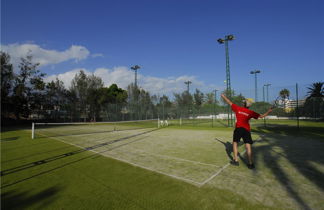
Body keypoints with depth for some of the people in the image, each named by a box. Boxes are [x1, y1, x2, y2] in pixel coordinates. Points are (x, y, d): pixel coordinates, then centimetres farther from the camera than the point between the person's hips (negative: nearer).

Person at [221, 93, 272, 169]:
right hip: (246, 130, 1)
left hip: (238, 129, -1)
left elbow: (229, 102, 12)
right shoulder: (251, 112, 7)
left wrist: (224, 96, 25)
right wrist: (268, 112, 28)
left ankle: (235, 160, 15)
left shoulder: (238, 108, 4)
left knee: (235, 143, 13)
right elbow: (261, 116, 13)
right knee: (248, 146, 0)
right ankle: (250, 163, 0)